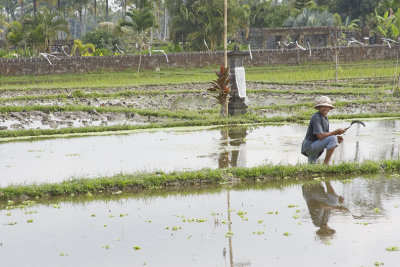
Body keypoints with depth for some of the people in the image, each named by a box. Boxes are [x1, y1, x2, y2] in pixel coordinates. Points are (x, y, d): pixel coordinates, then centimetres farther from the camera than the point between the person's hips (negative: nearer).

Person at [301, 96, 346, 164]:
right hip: (309, 145, -10)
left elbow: (326, 135, 16)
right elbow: (320, 136, -25)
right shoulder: (316, 117, -16)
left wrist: (336, 138, -3)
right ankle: (326, 163, -20)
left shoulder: (325, 118, 14)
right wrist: (336, 132, -21)